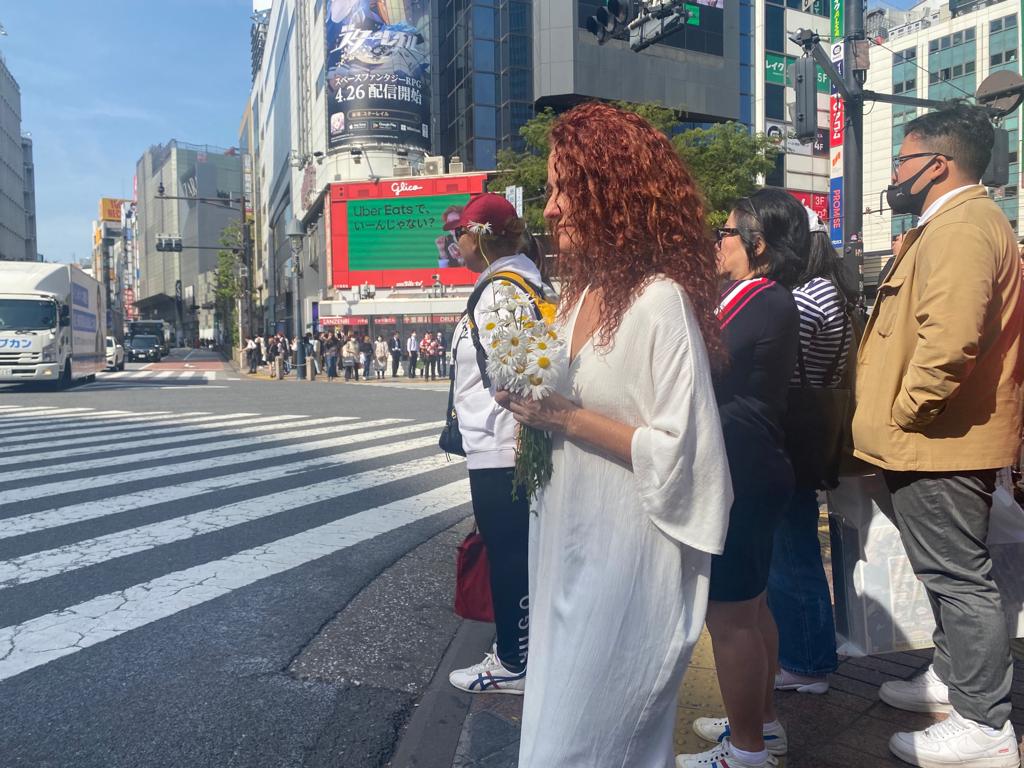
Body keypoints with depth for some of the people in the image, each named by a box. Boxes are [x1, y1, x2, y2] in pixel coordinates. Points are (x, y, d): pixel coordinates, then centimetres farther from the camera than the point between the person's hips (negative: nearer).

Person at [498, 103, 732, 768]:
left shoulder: (661, 300, -18)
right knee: (558, 710, 21)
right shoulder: (581, 294, 8)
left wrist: (567, 418, -19)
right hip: (567, 542, 8)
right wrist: (535, 413, -1)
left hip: (625, 556, -8)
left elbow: (679, 451, -20)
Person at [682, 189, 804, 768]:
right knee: (751, 605, 20)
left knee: (730, 615, 0)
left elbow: (703, 372, -16)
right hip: (755, 470, 11)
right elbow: (729, 377, 13)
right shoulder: (770, 300, 14)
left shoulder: (762, 303, -17)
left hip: (741, 475, -11)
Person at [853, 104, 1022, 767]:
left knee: (959, 576, -2)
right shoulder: (960, 222, 19)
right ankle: (954, 677, 36)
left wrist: (906, 412, -18)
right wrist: (902, 416, 20)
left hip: (940, 439, -11)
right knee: (951, 571, 20)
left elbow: (948, 339, -31)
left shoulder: (960, 228, -17)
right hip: (947, 437, 11)